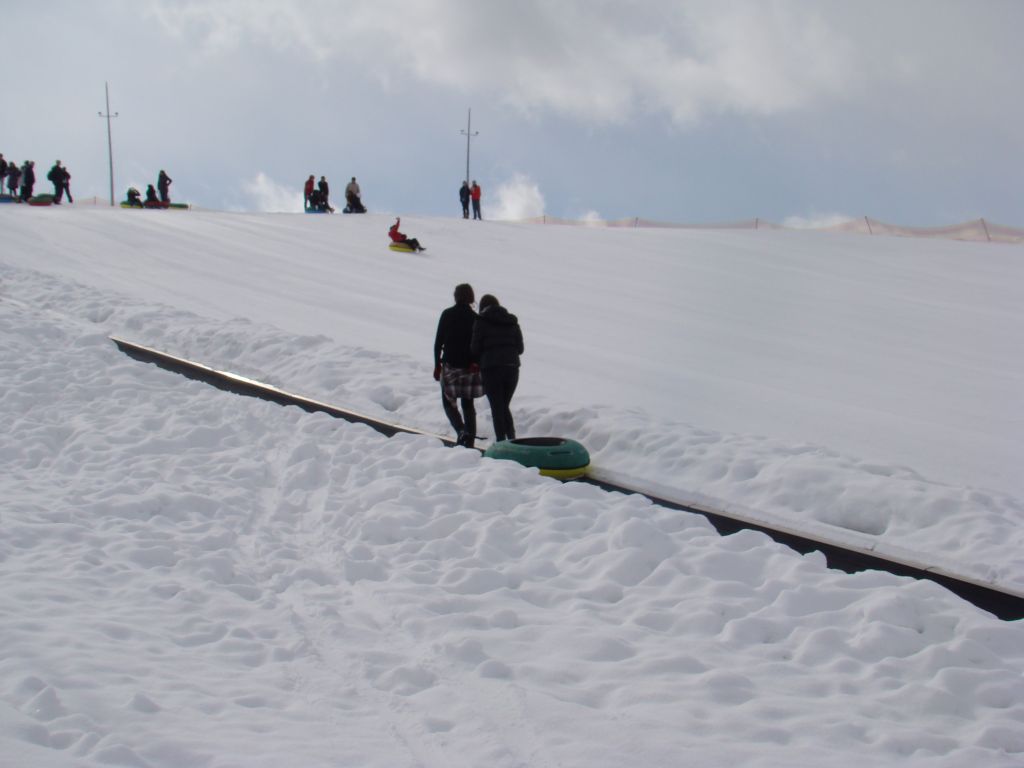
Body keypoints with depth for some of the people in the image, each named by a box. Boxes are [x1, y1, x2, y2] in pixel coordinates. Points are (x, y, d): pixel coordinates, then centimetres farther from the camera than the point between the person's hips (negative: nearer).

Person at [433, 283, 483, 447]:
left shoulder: (447, 315, -3)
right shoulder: (475, 318, -3)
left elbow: (438, 341, -1)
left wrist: (437, 365, 5)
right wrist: (476, 363, 1)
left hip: (450, 365, -2)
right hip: (470, 366, 2)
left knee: (449, 401, 8)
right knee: (468, 403, 12)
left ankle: (462, 430, -15)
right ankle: (470, 440, 5)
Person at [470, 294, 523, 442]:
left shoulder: (481, 322, -1)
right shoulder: (512, 322, 11)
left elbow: (474, 348, -4)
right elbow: (520, 348, 10)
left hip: (491, 368, -4)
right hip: (512, 367, 4)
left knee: (497, 408, 3)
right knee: (505, 406, 16)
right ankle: (512, 438, 3)